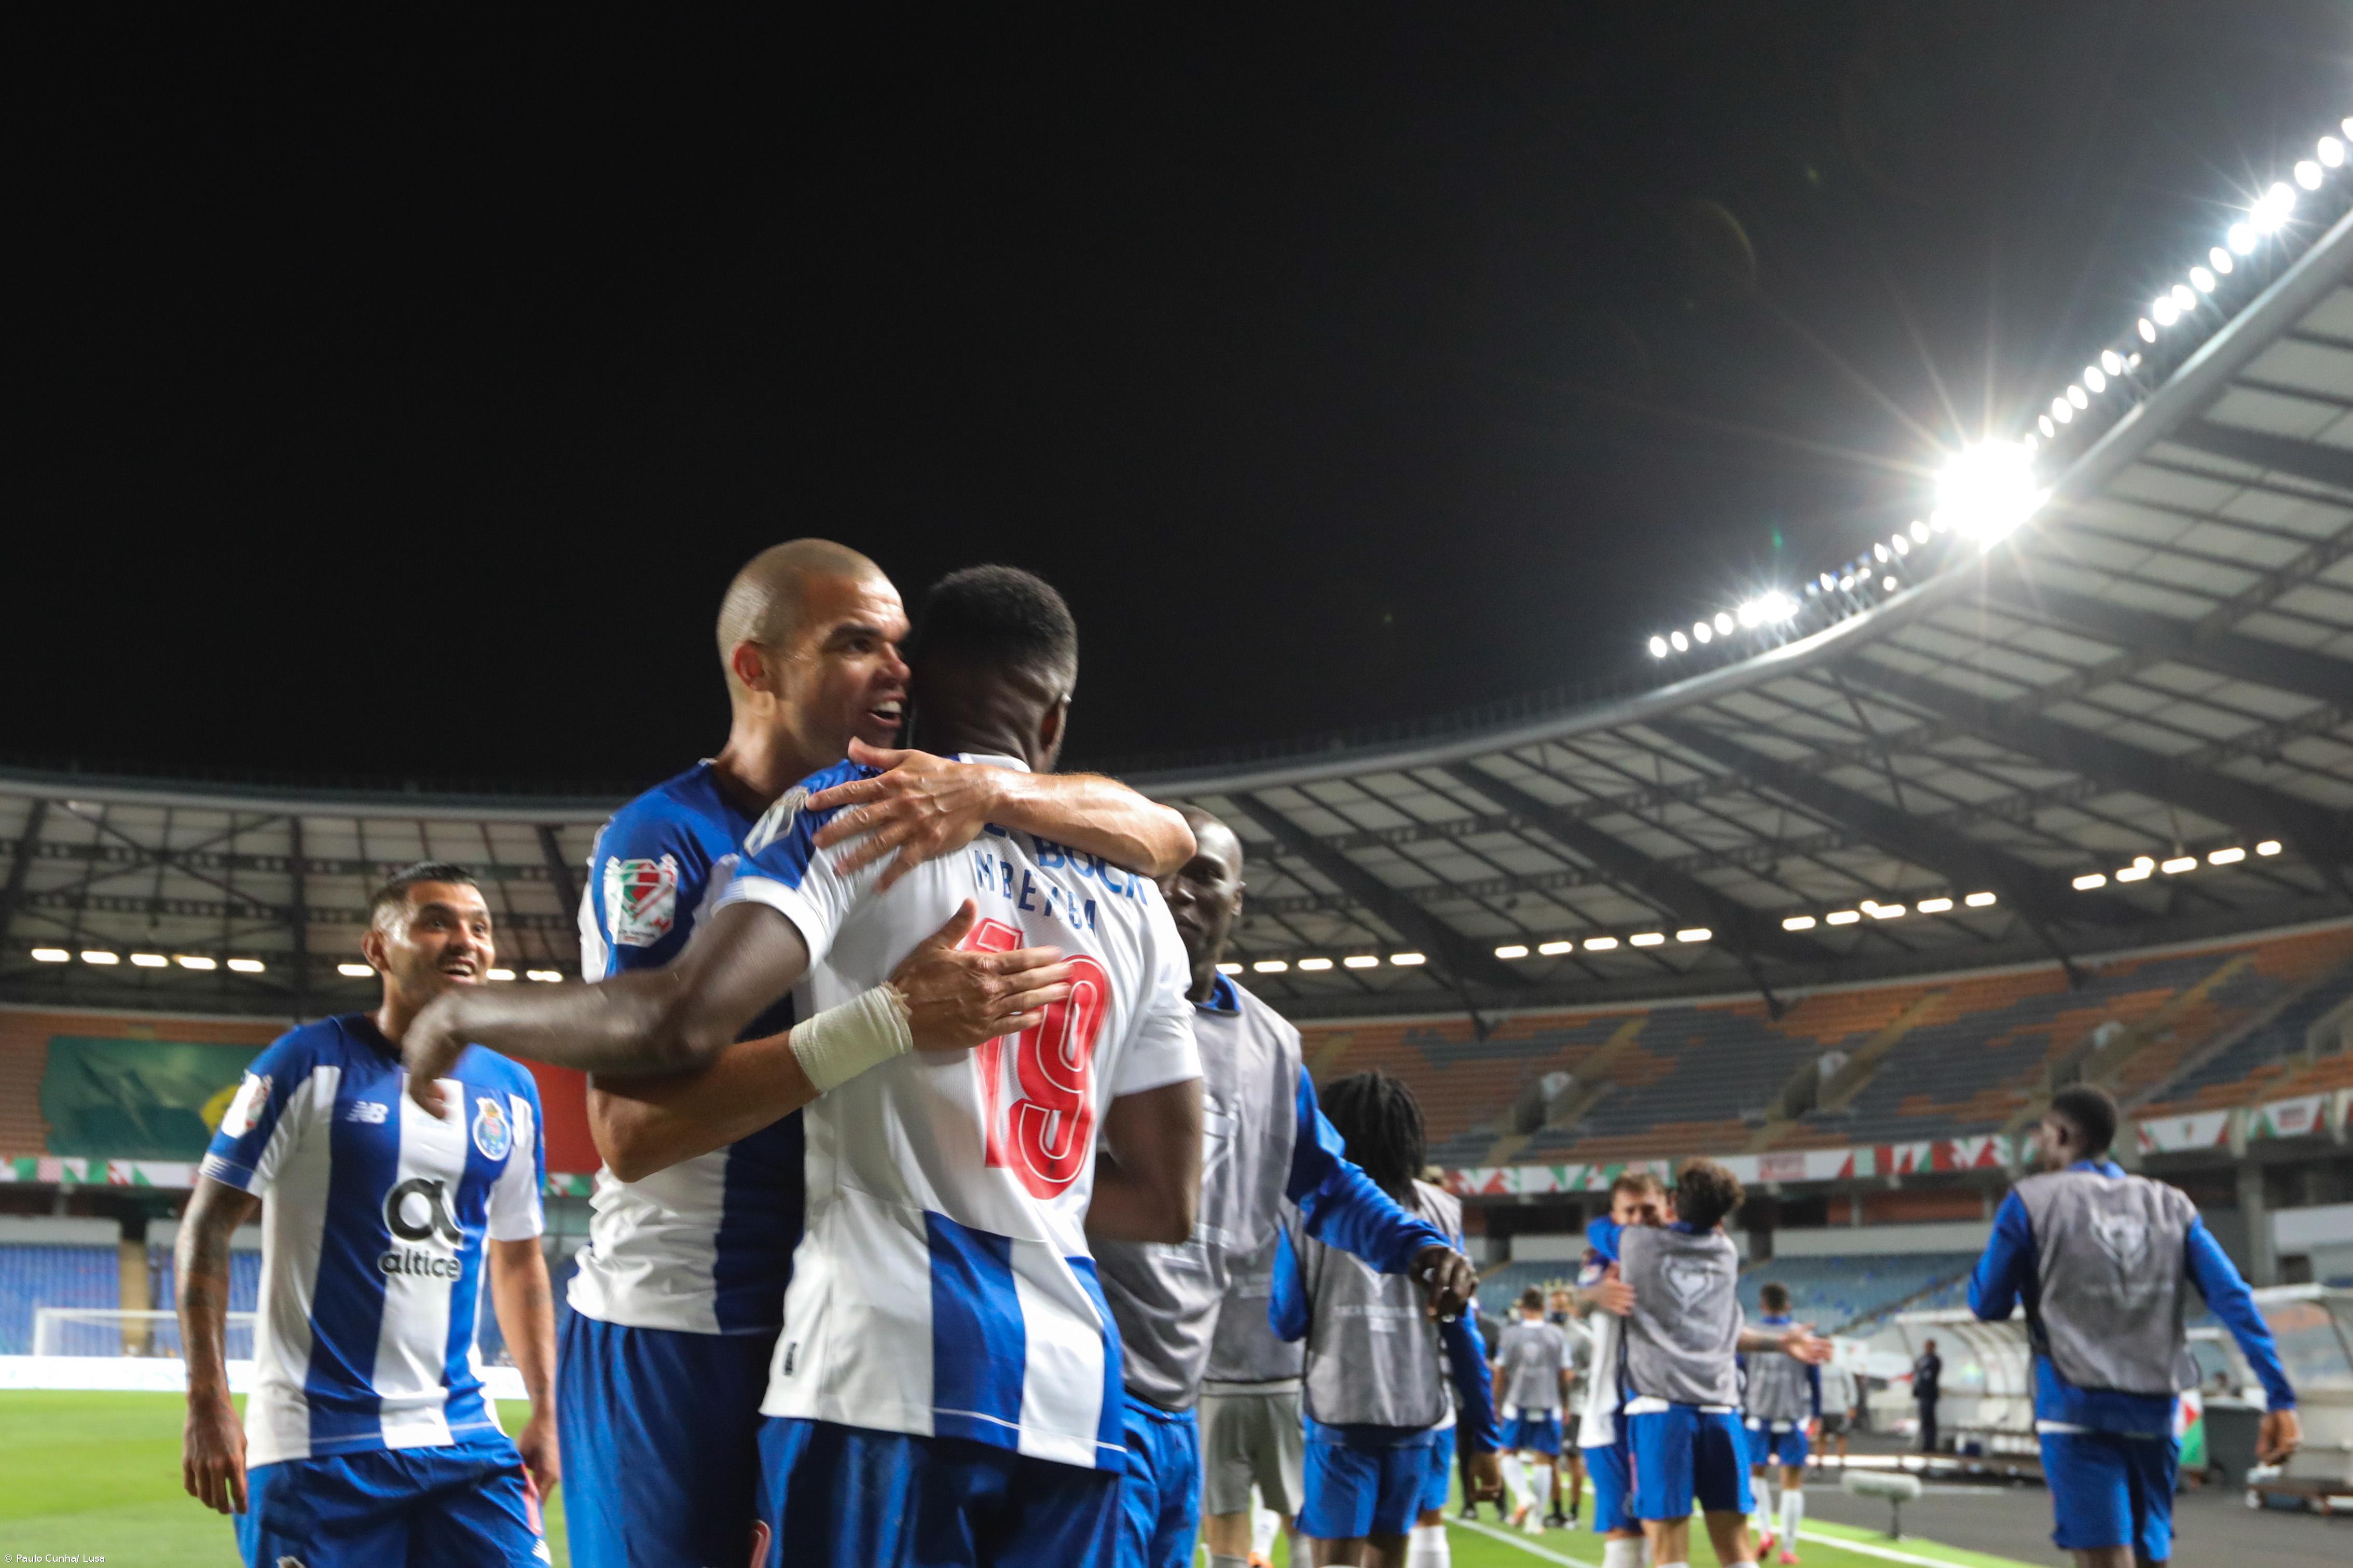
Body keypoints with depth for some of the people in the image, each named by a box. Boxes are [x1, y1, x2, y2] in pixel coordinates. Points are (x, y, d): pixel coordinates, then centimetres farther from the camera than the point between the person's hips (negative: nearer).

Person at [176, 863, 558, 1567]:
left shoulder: (512, 1093, 8)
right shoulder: (311, 1062, -6)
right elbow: (207, 1226, -5)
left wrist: (545, 1412, 11)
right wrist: (208, 1402, -12)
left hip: (462, 1436, 4)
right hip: (316, 1443, -4)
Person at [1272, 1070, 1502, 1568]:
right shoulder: (1439, 1210, 5)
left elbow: (1287, 1321, -4)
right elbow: (1463, 1336, 4)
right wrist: (1484, 1438, 9)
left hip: (1338, 1413, -2)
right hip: (1418, 1414, 2)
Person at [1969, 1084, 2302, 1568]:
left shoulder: (2031, 1201, 0)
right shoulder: (2170, 1205, 10)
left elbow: (1988, 1305, 4)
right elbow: (2233, 1300, 0)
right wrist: (2280, 1399, -4)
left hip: (2077, 1413, -4)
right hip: (2154, 1415, 4)